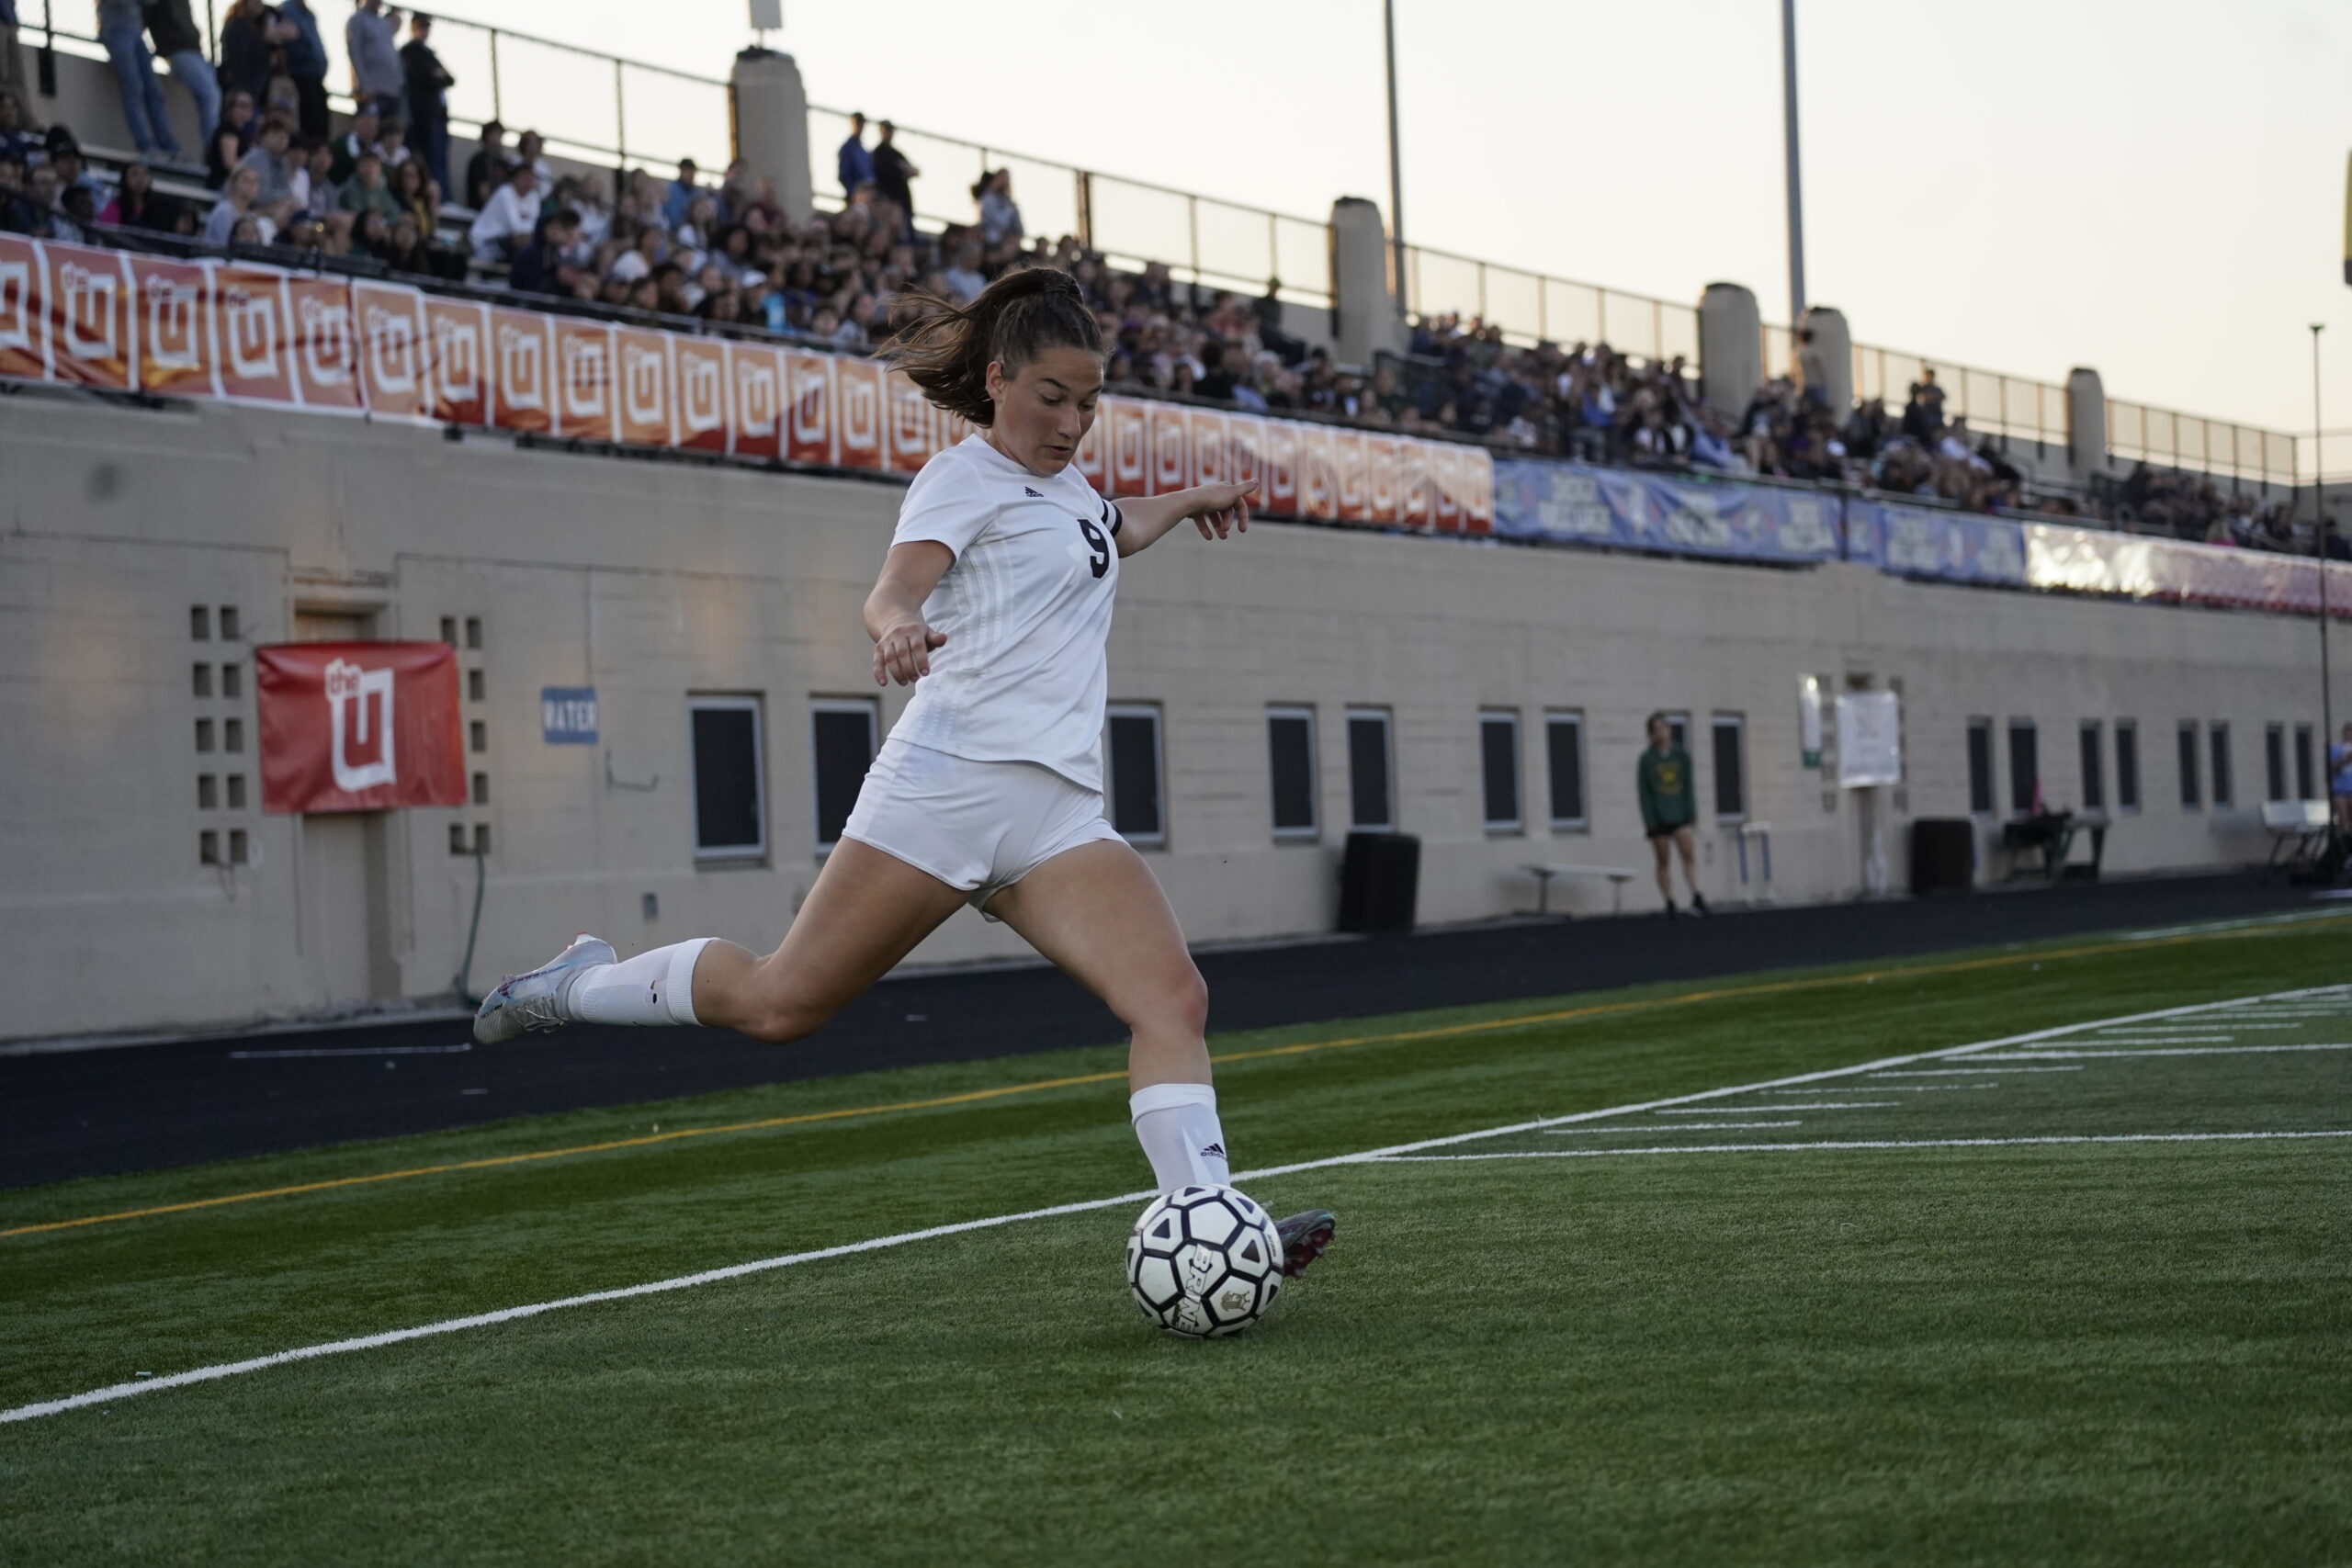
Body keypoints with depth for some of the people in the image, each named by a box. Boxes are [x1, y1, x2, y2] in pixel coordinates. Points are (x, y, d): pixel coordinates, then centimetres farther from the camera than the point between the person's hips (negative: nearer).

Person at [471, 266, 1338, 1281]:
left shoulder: (1062, 486, 24)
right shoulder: (965, 475, 0)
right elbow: (893, 591, -21)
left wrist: (1190, 501, 56)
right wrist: (899, 628, -42)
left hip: (1059, 813, 7)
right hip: (949, 783, -7)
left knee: (1173, 1000, -15)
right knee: (780, 1004, -5)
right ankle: (581, 984, 19)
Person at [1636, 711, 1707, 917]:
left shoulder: (1682, 756, 7)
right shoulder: (1646, 760, 2)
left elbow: (1689, 788, 9)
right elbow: (1643, 793, 0)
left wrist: (1691, 814, 0)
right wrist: (1650, 822, -7)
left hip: (1680, 815, 1)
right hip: (1658, 818, -1)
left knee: (1689, 854, -16)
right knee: (1663, 861, 3)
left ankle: (1696, 896, -21)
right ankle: (1669, 903, 7)